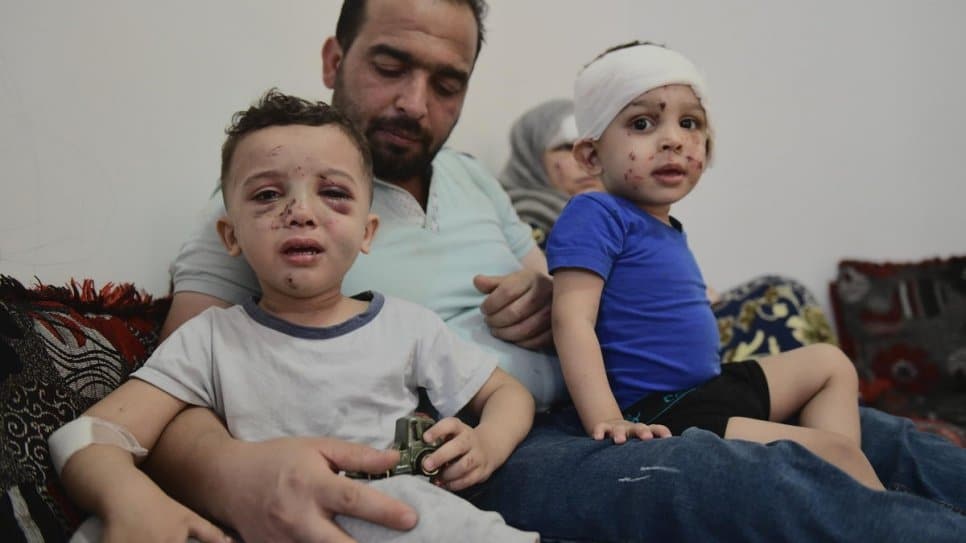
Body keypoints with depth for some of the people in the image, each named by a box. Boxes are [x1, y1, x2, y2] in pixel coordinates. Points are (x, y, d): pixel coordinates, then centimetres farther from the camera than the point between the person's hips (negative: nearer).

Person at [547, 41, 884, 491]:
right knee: (831, 449, -16)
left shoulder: (666, 228, 13)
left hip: (711, 388, 11)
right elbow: (572, 319, -25)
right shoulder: (595, 216, -16)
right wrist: (607, 422, -32)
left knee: (831, 363, 21)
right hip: (661, 416, -11)